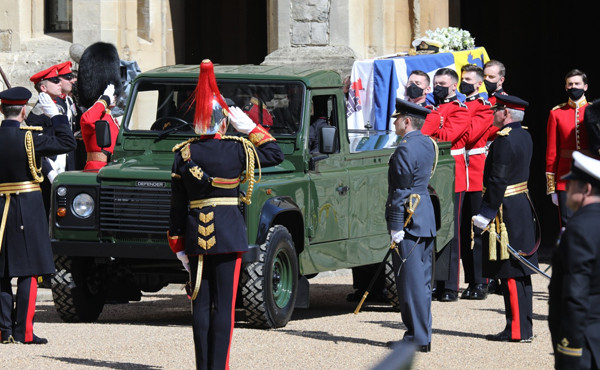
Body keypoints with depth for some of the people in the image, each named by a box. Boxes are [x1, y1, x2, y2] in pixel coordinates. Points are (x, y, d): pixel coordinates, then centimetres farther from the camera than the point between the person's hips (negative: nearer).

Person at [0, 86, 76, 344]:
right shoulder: (28, 138, -13)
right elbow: (67, 143, -8)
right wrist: (54, 114, 0)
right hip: (27, 209, -4)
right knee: (29, 273, -1)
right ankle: (23, 331, -4)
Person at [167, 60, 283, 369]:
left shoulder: (183, 155, 0)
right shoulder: (238, 150, -7)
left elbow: (177, 204, 3)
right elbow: (276, 154, 9)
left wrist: (178, 245, 10)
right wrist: (249, 127, 10)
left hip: (196, 235, 3)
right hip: (229, 234, -2)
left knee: (201, 303, 9)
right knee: (224, 305, -1)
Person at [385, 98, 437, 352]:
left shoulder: (405, 150, -17)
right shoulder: (428, 144, 11)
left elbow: (401, 192, -18)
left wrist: (396, 228, -17)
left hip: (409, 221, -9)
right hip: (426, 221, 10)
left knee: (411, 281, -6)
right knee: (422, 279, 13)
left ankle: (417, 338, -5)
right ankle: (423, 335, 17)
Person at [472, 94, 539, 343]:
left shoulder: (504, 140, -18)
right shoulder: (524, 136, 12)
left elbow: (498, 180, -21)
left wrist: (485, 214, -18)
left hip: (506, 211, -10)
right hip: (523, 208, 10)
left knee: (510, 273, -6)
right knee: (521, 272, 12)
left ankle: (516, 329, -5)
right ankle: (525, 327, 16)